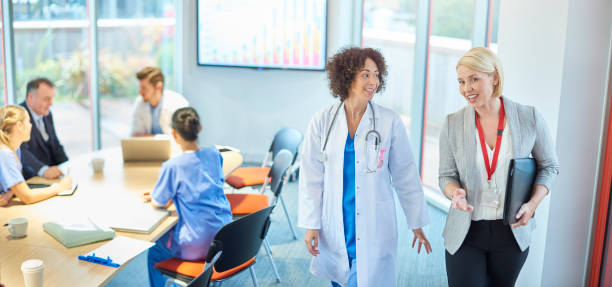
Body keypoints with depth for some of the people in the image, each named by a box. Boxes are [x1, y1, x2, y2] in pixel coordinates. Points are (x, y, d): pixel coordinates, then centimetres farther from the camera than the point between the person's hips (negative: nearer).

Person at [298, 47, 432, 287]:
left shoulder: (389, 121, -4)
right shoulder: (323, 121, -3)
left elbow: (405, 175, 3)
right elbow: (311, 176, 1)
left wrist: (416, 224, 7)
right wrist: (311, 225, -1)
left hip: (374, 230, -1)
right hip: (334, 227, 1)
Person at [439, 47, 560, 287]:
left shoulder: (529, 118, -7)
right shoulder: (453, 124, -5)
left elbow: (549, 166, 5)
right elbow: (446, 175, 2)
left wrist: (532, 204, -11)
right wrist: (455, 192, -21)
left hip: (512, 232, 1)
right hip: (465, 233, 0)